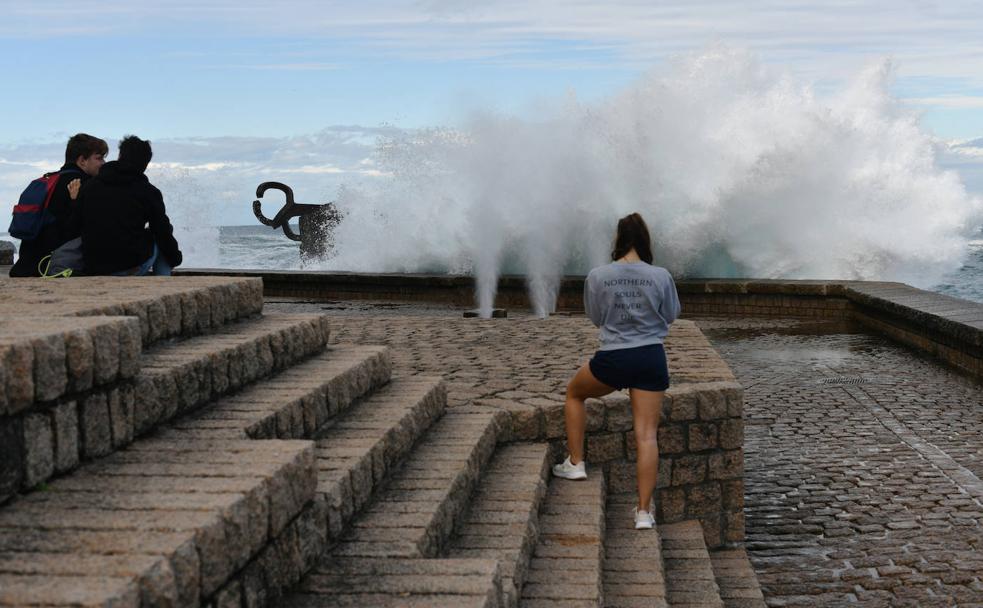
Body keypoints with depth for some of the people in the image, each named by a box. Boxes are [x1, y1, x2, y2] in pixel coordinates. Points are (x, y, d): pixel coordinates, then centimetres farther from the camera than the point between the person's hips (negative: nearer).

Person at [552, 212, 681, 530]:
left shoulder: (598, 277, -6)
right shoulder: (660, 276, -5)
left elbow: (596, 317, 7)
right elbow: (670, 316, 9)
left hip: (612, 360, -1)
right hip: (651, 359, 1)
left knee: (574, 393, 28)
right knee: (647, 435, 2)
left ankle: (575, 463, 27)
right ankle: (644, 510, 1)